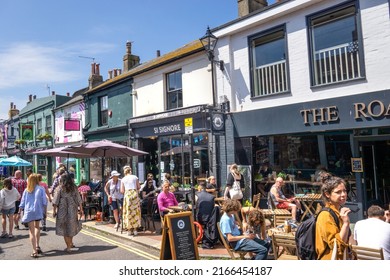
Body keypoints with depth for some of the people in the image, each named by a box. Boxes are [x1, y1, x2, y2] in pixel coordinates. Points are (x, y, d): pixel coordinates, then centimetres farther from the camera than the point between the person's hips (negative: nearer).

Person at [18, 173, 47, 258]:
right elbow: (44, 202, -5)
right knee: (37, 227, 24)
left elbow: (22, 203, 5)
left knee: (31, 231, 3)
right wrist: (44, 209, 10)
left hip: (28, 211, 0)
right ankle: (37, 246, 18)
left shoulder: (26, 190, 3)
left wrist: (20, 212, 14)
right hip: (38, 211, 0)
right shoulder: (40, 189, -3)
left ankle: (34, 251, -2)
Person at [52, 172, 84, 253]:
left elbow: (55, 201, -8)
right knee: (71, 226, 20)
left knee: (65, 228, 7)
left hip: (62, 211, -3)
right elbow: (79, 200, 3)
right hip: (72, 210, 3)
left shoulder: (60, 188, -6)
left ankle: (68, 247, 9)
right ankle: (70, 243, 34)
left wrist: (54, 211, -2)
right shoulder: (74, 188, 1)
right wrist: (81, 209, 8)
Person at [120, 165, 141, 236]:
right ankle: (135, 229, 7)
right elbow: (138, 188, 7)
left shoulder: (123, 179, 7)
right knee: (135, 211, 6)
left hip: (127, 195, 0)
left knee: (128, 212, 5)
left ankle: (129, 230, 8)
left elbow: (122, 191, 3)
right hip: (135, 194, 0)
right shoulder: (135, 177, 7)